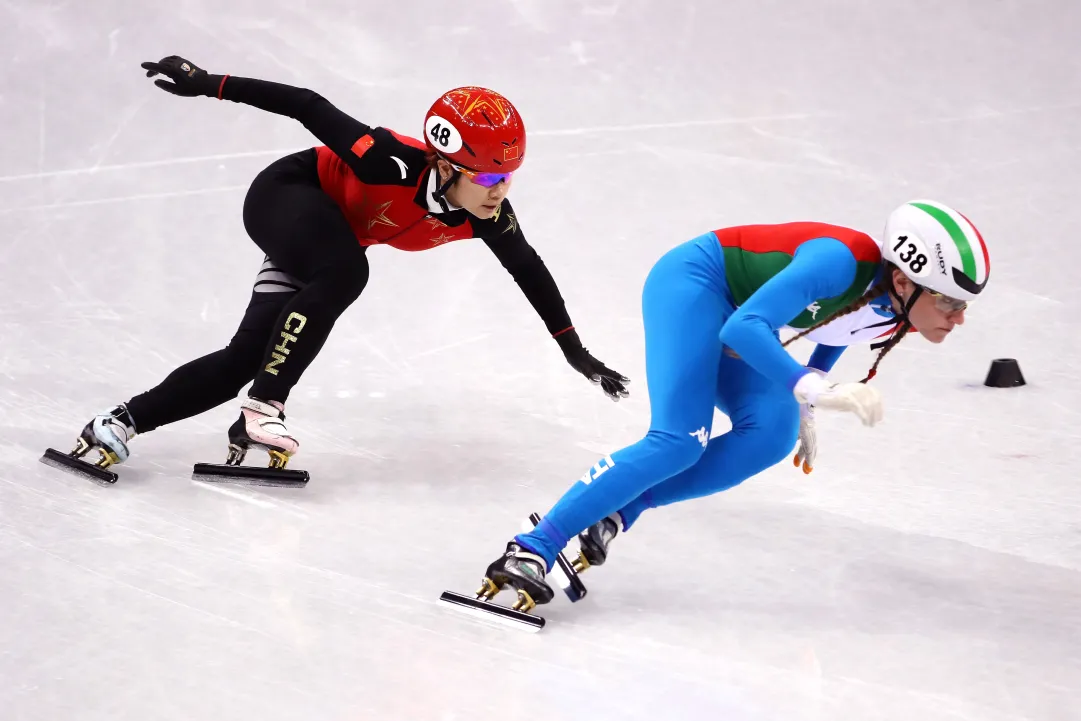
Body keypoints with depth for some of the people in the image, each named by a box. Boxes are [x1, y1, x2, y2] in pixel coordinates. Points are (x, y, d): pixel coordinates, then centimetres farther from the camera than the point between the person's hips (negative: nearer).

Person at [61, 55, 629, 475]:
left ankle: (123, 421, 1)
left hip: (333, 238, 6)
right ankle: (262, 407, -30)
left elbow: (529, 269, -3)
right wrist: (210, 86, -29)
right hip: (286, 197, -6)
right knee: (344, 274, -37)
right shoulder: (393, 165, -38)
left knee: (247, 356, -4)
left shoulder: (487, 214, -20)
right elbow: (310, 108, -30)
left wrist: (576, 351, 4)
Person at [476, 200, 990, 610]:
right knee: (678, 442, -23)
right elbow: (742, 330, -39)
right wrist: (815, 391, -47)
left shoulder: (894, 317, -8)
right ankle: (531, 550, -23)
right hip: (693, 282, -8)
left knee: (771, 435, -17)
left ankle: (615, 513, -13)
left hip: (738, 317, 8)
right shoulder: (842, 261, -34)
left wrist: (803, 412, 19)